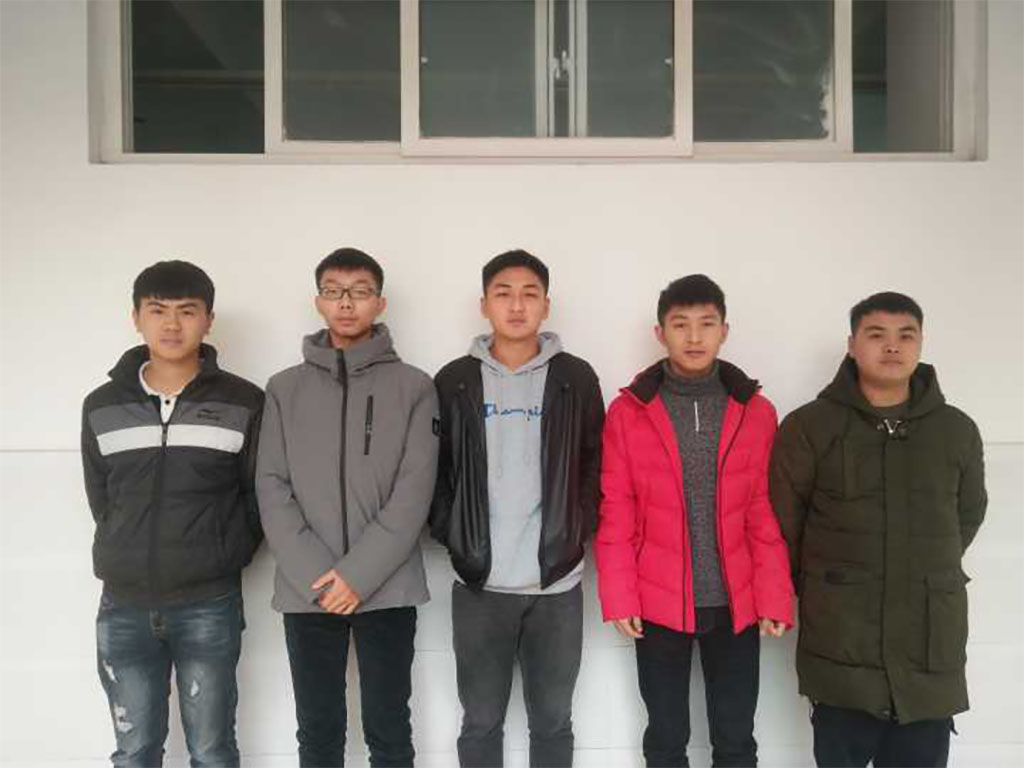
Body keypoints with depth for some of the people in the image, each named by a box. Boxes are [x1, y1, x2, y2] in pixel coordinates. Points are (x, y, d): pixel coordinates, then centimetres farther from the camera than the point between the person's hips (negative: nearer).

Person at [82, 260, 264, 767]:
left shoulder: (243, 403, -2)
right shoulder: (101, 407, 5)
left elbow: (259, 496, 1)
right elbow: (100, 499, 12)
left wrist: (223, 560, -3)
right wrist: (132, 557, 5)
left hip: (210, 606, -2)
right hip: (124, 607, 2)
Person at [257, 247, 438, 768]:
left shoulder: (413, 387, 1)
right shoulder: (285, 388, 7)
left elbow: (414, 490, -7)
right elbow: (272, 489, 0)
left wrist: (359, 574, -15)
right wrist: (316, 576, -12)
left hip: (387, 590, -1)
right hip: (307, 592, 2)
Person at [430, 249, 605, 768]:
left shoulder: (576, 379, 2)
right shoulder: (455, 381, 2)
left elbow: (596, 467, 5)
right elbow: (435, 471, 5)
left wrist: (579, 533, -5)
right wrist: (451, 536, -5)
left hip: (558, 583, 0)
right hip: (478, 585, 0)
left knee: (552, 721, 13)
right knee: (481, 721, 12)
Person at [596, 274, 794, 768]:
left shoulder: (755, 412, 1)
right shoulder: (628, 412, -3)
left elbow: (765, 514, 2)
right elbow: (616, 514, -3)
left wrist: (774, 597, -3)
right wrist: (619, 597, -7)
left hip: (736, 604, 1)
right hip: (659, 604, -1)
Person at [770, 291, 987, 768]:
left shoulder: (958, 431, 6)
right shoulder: (808, 427, -4)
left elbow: (969, 515, 19)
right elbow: (782, 525, 2)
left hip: (933, 647, 3)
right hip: (840, 646, -2)